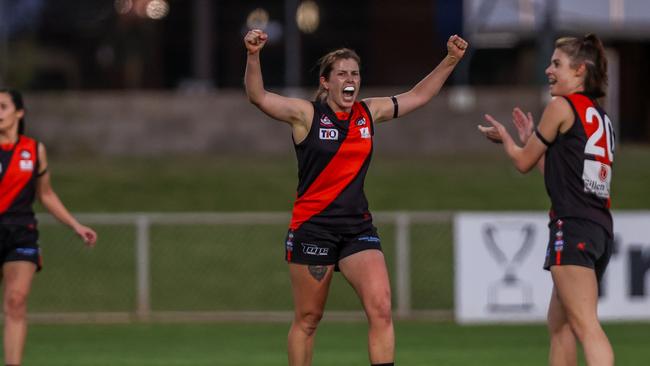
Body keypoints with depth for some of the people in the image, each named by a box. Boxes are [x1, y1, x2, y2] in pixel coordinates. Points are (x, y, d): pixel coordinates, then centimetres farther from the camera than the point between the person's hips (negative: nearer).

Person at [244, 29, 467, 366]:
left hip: (358, 226, 4)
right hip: (312, 228, -3)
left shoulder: (370, 113, 8)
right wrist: (253, 56, -35)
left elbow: (418, 96, 21)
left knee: (381, 309, -14)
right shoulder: (306, 114, -6)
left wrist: (450, 60, 15)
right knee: (307, 319, 5)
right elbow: (258, 96, -19)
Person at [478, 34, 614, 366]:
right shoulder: (600, 117, 19)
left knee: (585, 326, -17)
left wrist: (504, 138, 24)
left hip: (573, 226, -9)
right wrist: (530, 139, 28)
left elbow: (524, 162, 5)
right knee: (559, 324, 16)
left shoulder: (562, 106, -4)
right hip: (600, 228, 9)